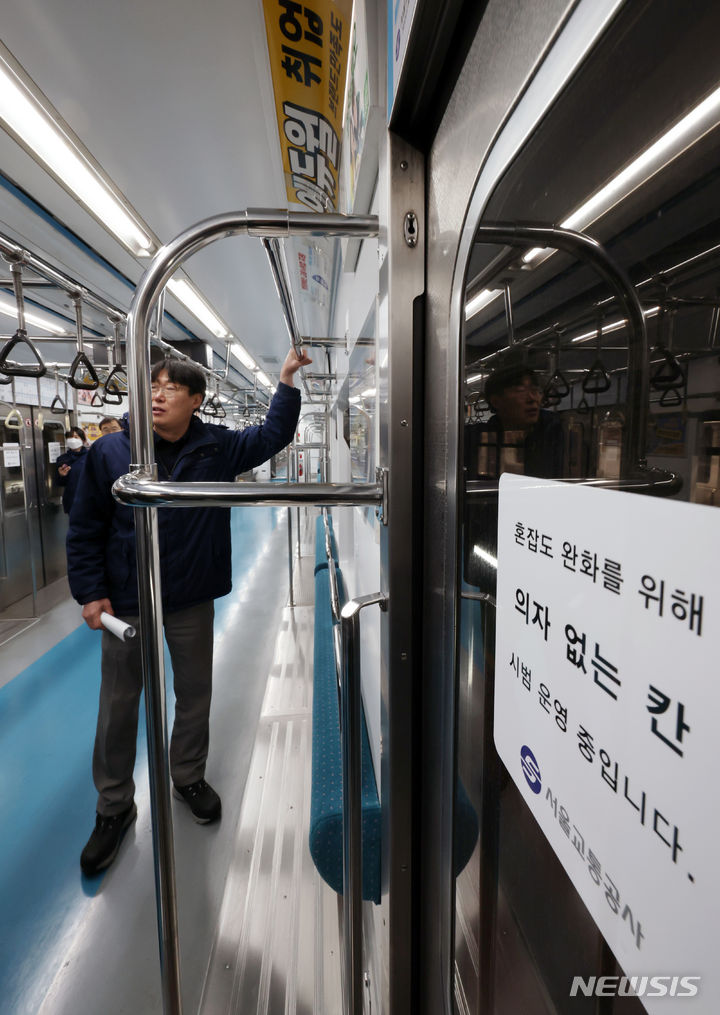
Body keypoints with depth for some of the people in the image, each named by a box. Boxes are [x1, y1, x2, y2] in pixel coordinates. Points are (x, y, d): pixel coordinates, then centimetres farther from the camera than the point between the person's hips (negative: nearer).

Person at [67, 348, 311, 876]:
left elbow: (273, 435, 7)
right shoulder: (110, 452, -7)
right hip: (126, 603, -1)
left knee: (195, 694, 16)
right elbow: (86, 529, -2)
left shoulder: (217, 448, -4)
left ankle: (189, 777, 43)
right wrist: (91, 592, -7)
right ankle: (114, 808, 34)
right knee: (119, 704, 11)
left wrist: (287, 380, 0)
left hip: (192, 601, 1)